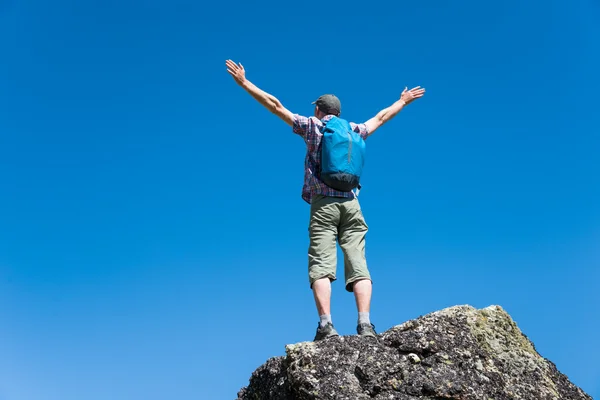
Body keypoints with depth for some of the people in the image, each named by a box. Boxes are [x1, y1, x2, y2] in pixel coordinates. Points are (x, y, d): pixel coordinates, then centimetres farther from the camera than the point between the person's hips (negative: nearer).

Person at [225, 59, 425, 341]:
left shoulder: (312, 126, 10)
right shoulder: (355, 130, 19)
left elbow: (274, 105, 11)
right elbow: (381, 117, 37)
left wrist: (243, 82, 17)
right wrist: (403, 101, 54)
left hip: (323, 204, -3)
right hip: (350, 203, 3)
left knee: (321, 266, -9)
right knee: (358, 265, -4)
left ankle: (326, 325, -23)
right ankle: (365, 323, -17)